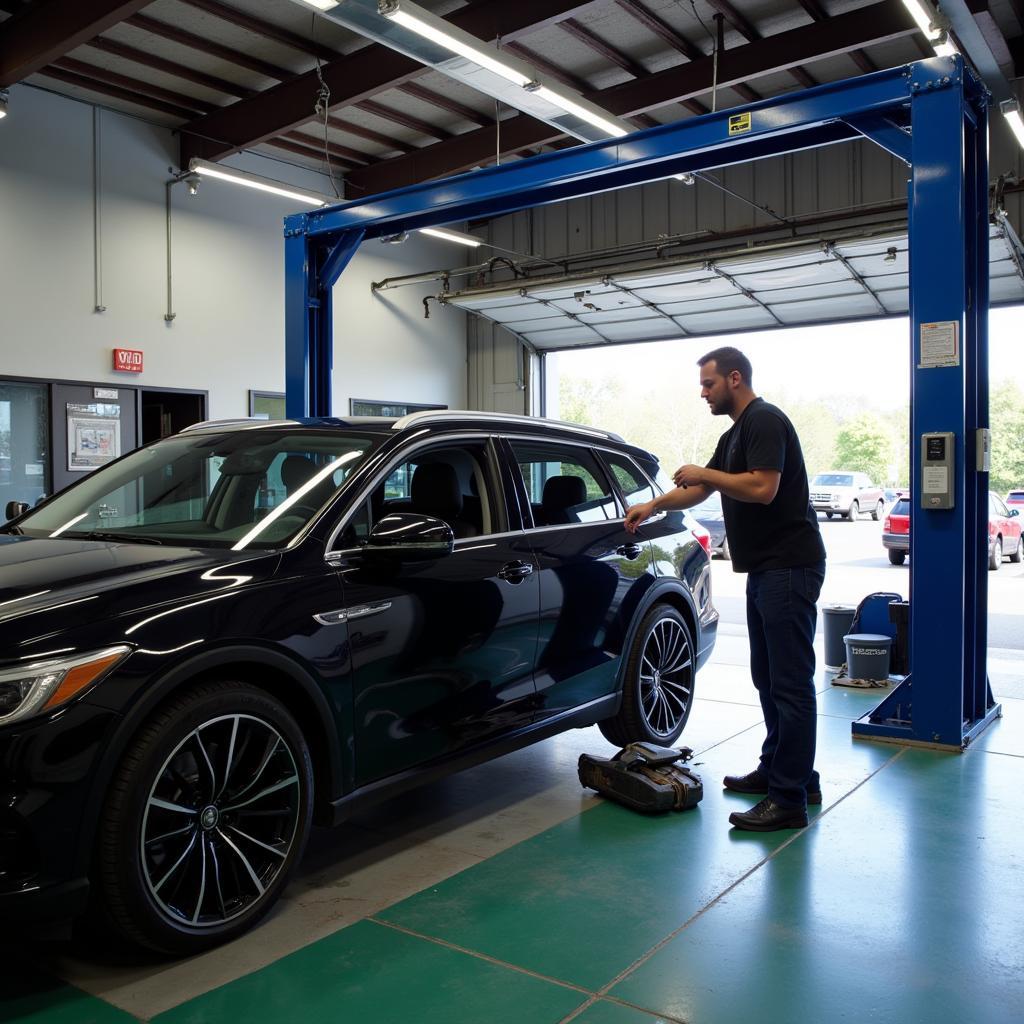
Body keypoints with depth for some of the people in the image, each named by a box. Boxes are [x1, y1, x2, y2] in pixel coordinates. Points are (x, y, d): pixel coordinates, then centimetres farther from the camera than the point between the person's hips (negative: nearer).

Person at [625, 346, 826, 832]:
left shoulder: (765, 421, -12)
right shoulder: (734, 434, 19)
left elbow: (763, 489, -24)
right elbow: (698, 489, 29)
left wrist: (706, 472, -12)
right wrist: (653, 504, 25)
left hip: (789, 568, -11)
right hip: (764, 569, 11)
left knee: (790, 682, -8)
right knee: (768, 677, 16)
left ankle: (790, 800, -4)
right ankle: (777, 770, 27)